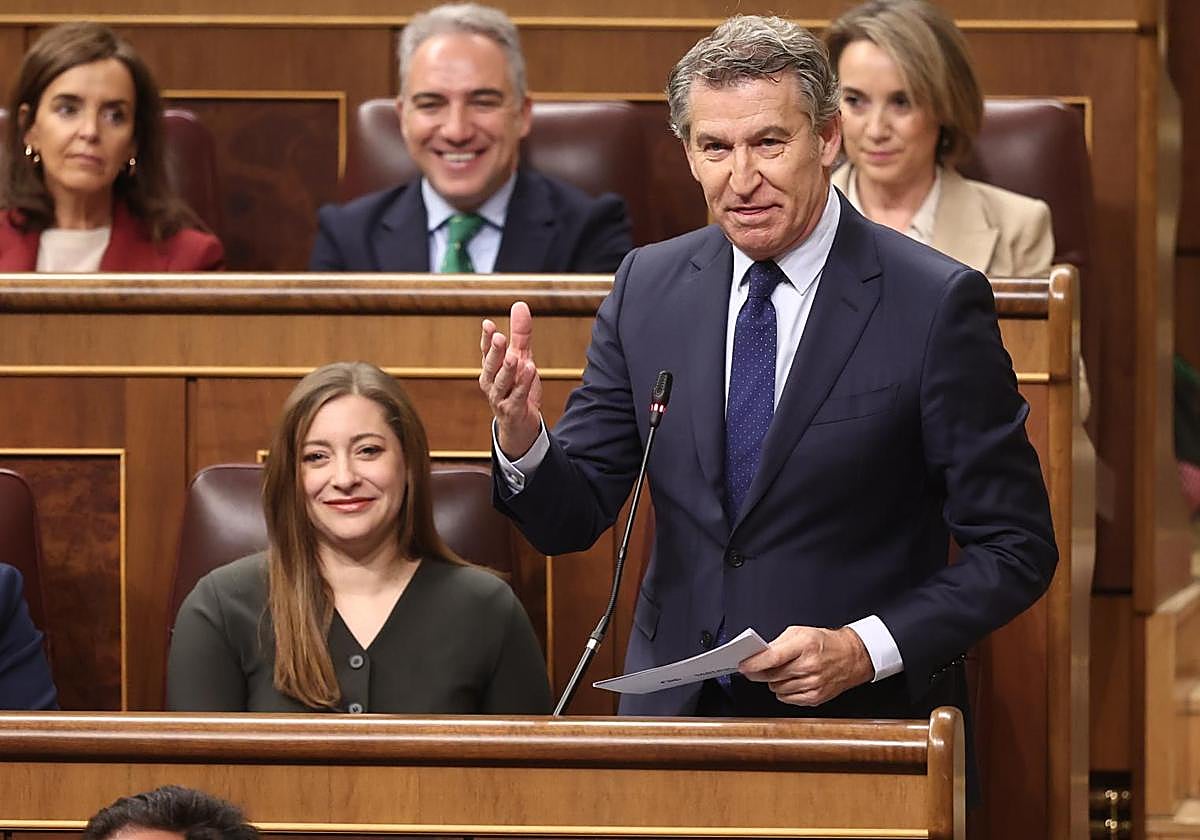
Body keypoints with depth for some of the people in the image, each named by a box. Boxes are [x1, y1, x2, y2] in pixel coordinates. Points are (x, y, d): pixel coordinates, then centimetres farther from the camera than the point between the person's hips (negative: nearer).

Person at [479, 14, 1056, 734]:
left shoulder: (937, 304, -7)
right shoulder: (648, 288, 6)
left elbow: (1017, 548, -5)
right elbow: (573, 519, 9)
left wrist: (864, 649, -16)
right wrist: (522, 439, -12)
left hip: (862, 720, -4)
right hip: (675, 715, 4)